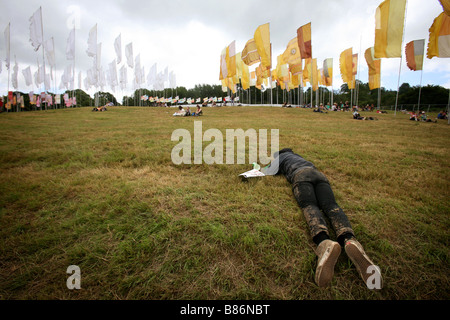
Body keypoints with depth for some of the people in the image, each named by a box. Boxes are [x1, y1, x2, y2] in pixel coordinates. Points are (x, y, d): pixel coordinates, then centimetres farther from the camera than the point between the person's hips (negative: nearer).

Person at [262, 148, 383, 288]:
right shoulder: (298, 156, 47)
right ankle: (349, 240, -53)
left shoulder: (280, 157, 30)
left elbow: (268, 172, 21)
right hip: (318, 174, 5)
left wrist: (263, 168, 43)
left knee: (309, 206, -28)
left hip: (300, 175, -4)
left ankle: (324, 242, -61)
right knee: (331, 206, -20)